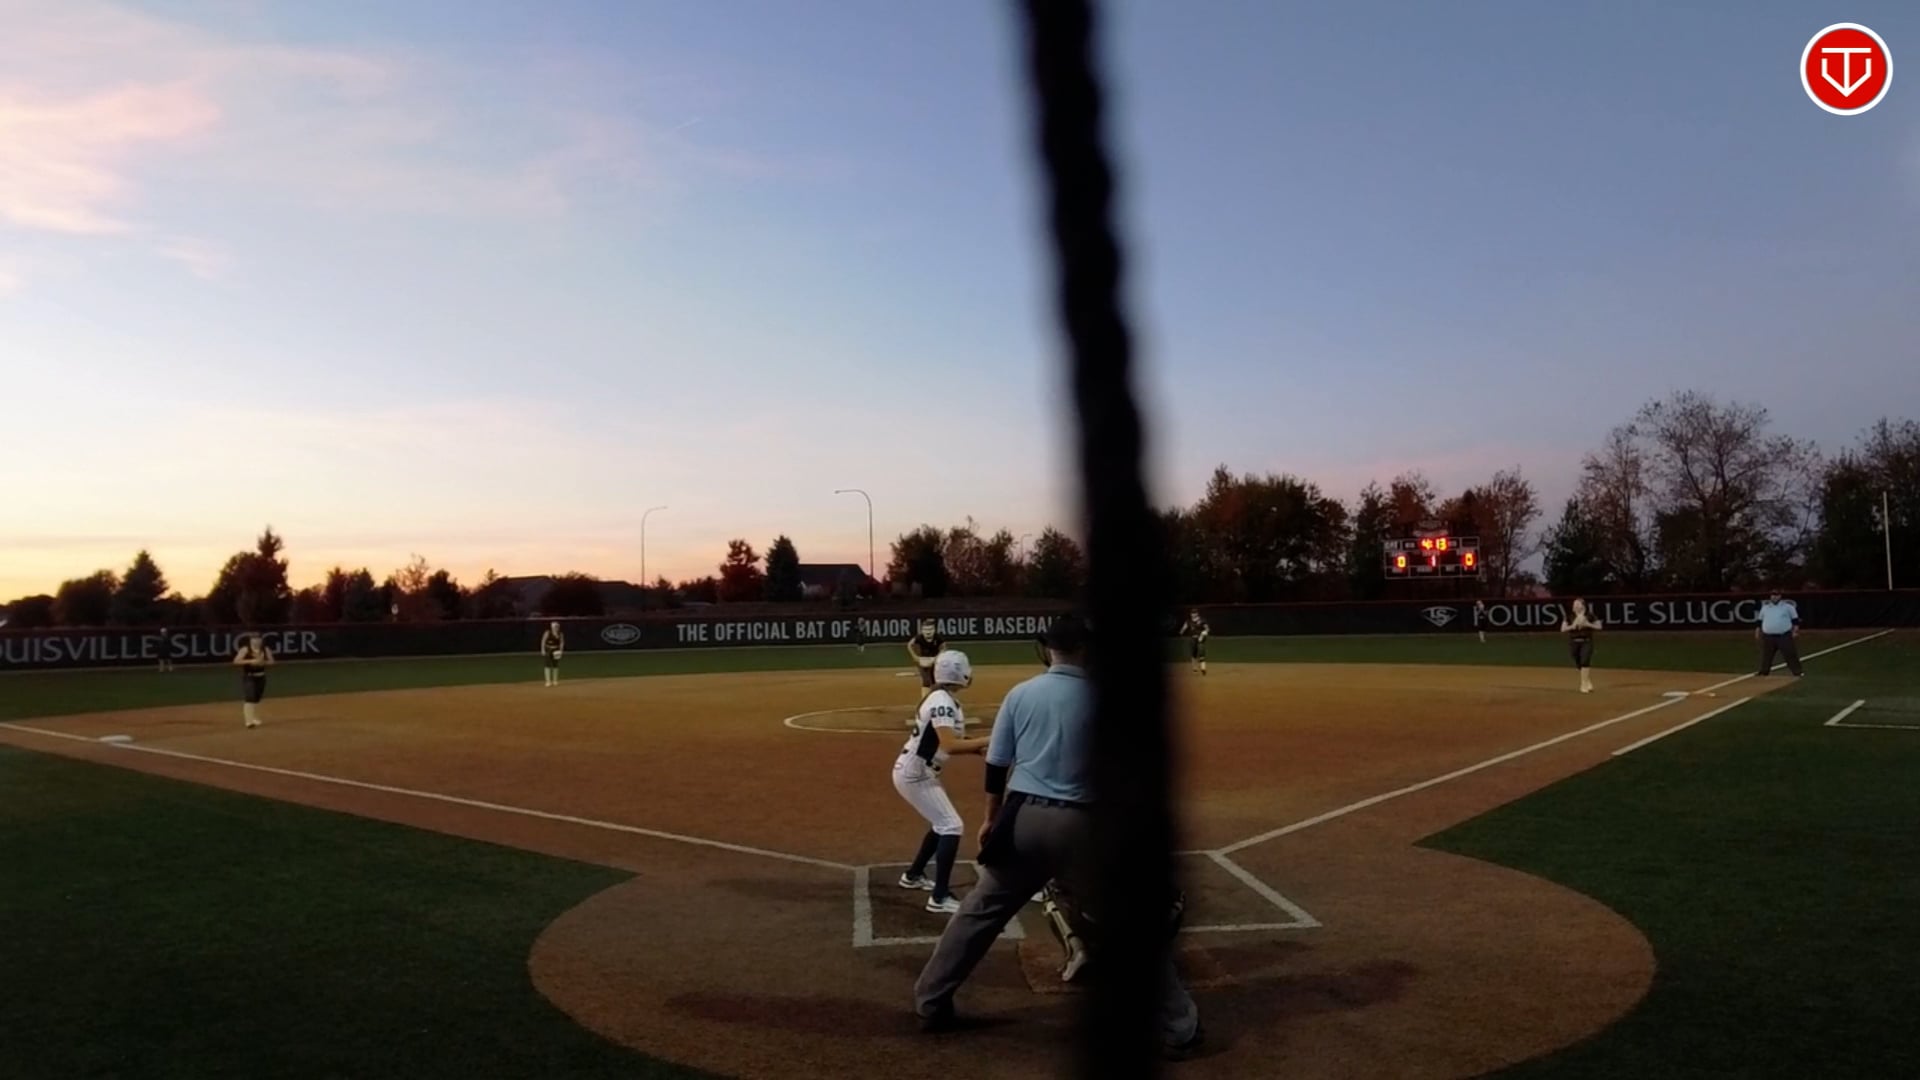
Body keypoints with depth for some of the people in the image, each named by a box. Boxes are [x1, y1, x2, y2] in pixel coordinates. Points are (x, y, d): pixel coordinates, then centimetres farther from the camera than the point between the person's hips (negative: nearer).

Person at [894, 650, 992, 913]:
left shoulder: (948, 701, 8)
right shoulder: (941, 702, -23)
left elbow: (954, 741, 11)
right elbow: (949, 745, -34)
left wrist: (978, 747, -6)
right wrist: (988, 741, -31)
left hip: (920, 773, 10)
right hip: (914, 774, -10)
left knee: (942, 823, 22)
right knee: (952, 827, -11)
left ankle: (913, 875, 37)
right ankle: (940, 898, -11)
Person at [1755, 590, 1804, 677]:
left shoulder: (1788, 606, 1)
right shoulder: (1765, 606, 10)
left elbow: (1795, 618, 2)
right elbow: (1760, 620, 18)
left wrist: (1795, 630, -6)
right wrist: (1758, 630, 13)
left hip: (1784, 636, -3)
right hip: (1768, 636, 3)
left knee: (1790, 654, -5)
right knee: (1766, 655, 9)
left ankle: (1798, 672, -2)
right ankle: (1764, 672, 20)